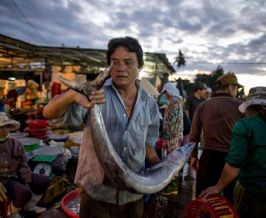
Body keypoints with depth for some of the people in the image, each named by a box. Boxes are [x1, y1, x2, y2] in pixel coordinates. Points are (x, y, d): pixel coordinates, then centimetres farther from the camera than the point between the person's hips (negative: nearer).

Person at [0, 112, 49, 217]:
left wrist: (27, 182, -6)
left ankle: (30, 206, 21)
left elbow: (23, 165, 4)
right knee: (24, 192, -29)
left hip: (16, 176, 6)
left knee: (44, 181, -2)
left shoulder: (16, 144, 2)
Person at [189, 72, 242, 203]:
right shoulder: (240, 106, -7)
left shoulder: (203, 106, 0)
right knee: (231, 199, 16)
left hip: (209, 156, 2)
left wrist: (194, 155, 13)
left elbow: (194, 135, 2)